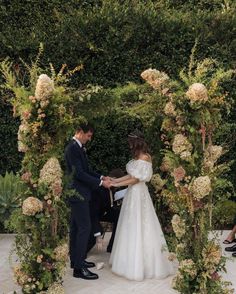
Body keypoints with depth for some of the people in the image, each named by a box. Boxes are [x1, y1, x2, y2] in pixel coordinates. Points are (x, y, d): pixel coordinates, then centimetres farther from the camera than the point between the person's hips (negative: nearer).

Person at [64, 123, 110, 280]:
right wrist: (100, 183, -17)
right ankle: (79, 268, -6)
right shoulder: (73, 148, -18)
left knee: (76, 227, 15)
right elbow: (79, 173, -22)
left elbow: (85, 170, 19)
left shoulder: (78, 147, 12)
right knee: (85, 228, -9)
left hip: (78, 193, 10)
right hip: (78, 194, -10)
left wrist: (101, 177, 7)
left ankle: (76, 259, 25)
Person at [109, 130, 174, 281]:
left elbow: (136, 179, -18)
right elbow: (131, 175, 11)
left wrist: (117, 184, -14)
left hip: (139, 194, -9)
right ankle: (132, 260, 21)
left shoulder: (145, 157, -15)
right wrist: (115, 180, 6)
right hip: (132, 193, 9)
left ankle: (140, 265, 8)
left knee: (139, 227, -2)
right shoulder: (137, 157, 12)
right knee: (131, 227, 12)